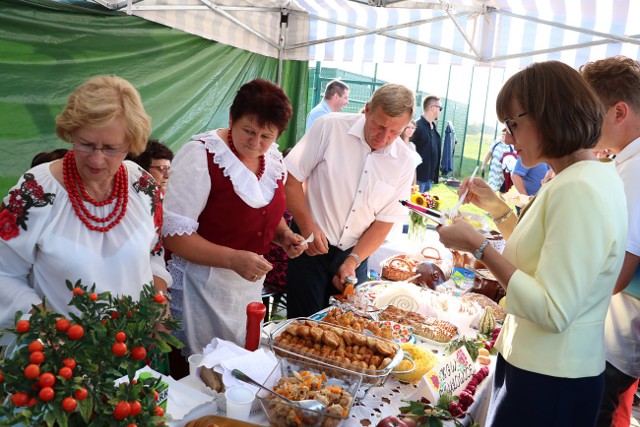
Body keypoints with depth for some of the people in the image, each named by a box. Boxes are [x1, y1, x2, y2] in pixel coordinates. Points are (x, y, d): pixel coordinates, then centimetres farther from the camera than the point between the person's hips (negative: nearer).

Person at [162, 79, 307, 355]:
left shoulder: (274, 159, 2)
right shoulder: (201, 155, -19)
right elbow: (173, 233, -22)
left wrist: (285, 235, -1)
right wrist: (233, 259, -29)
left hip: (250, 284, 7)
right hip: (203, 282, -6)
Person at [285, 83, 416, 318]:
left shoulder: (405, 162, -4)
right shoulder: (330, 127, -13)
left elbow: (385, 221, -1)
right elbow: (290, 178, -10)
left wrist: (353, 261, -11)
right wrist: (307, 226, -18)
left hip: (355, 253, 3)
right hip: (311, 246, -3)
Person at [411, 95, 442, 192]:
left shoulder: (433, 127, 13)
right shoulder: (418, 126, -15)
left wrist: (434, 175, 16)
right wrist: (413, 178, -19)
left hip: (429, 177, 9)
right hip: (418, 177, -9)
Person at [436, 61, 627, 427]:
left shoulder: (578, 191, -24)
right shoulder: (593, 177, 8)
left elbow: (552, 312, -27)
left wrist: (478, 245, -22)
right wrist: (497, 207, 7)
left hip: (549, 385, -9)